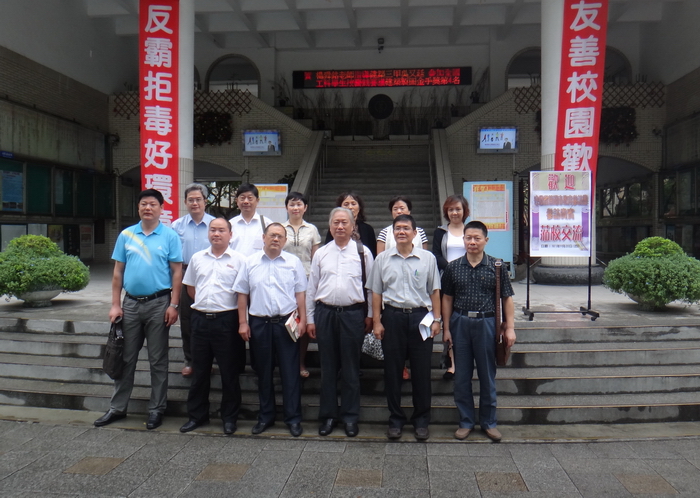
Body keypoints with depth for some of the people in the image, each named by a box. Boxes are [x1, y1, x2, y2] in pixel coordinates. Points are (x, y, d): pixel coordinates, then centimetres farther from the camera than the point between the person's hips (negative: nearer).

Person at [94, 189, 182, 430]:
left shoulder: (170, 236, -3)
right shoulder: (126, 235, 6)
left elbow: (177, 272, -5)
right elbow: (118, 272, 8)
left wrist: (173, 305, -11)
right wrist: (115, 304, 2)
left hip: (158, 303, -3)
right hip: (131, 303, 3)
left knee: (158, 361, 6)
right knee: (126, 358, 11)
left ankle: (156, 409, 17)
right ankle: (117, 408, 23)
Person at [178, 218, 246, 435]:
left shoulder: (238, 260, -2)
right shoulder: (197, 258, 11)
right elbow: (190, 287, 18)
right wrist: (204, 303, 7)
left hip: (226, 320, -4)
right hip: (200, 319, 4)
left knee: (229, 372, 5)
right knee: (199, 371, 13)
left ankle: (229, 417, 18)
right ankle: (197, 415, 26)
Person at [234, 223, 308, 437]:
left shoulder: (294, 262, 4)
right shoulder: (250, 262, 5)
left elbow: (300, 293, 4)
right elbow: (242, 294, 6)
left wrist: (302, 320, -3)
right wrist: (243, 322, 0)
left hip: (286, 323, -1)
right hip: (259, 323, 1)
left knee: (290, 372, 2)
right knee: (263, 372, 11)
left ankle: (293, 418, 13)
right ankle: (265, 416, 25)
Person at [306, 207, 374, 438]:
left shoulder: (363, 252, 2)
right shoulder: (320, 254, 8)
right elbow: (311, 287, 9)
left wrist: (370, 315, 1)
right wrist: (310, 318, 6)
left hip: (353, 313, -2)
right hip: (325, 313, 2)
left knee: (350, 368, 6)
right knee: (328, 367, 9)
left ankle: (350, 416, 19)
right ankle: (328, 415, 22)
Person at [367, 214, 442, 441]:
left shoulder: (428, 258, 4)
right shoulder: (382, 259, 5)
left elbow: (434, 291, 8)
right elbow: (376, 292, 6)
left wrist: (436, 319, 3)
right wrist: (376, 321, 1)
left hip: (420, 316, 0)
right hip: (392, 316, 1)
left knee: (421, 371, 5)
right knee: (392, 370, 7)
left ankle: (421, 420, 20)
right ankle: (395, 419, 21)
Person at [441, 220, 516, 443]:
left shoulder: (496, 267, -1)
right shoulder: (453, 267, 3)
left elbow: (507, 298, 2)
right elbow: (447, 299, 7)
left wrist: (510, 327, -4)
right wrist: (446, 328, 4)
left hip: (486, 324, -1)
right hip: (460, 323, 1)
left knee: (488, 376, 9)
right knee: (462, 376, 8)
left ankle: (488, 422, 24)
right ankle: (466, 421, 22)